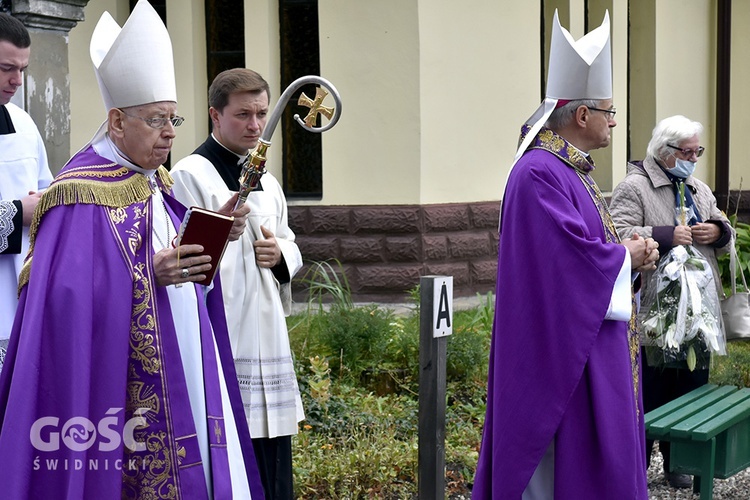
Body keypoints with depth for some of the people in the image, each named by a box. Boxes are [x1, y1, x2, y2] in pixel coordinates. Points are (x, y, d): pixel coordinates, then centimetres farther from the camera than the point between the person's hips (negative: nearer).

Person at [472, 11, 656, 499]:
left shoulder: (573, 170, 14)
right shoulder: (539, 174, -19)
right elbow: (572, 257, -25)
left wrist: (630, 249, 2)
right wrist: (627, 255, -8)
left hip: (593, 346, 11)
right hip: (564, 348, -11)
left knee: (604, 454, 15)